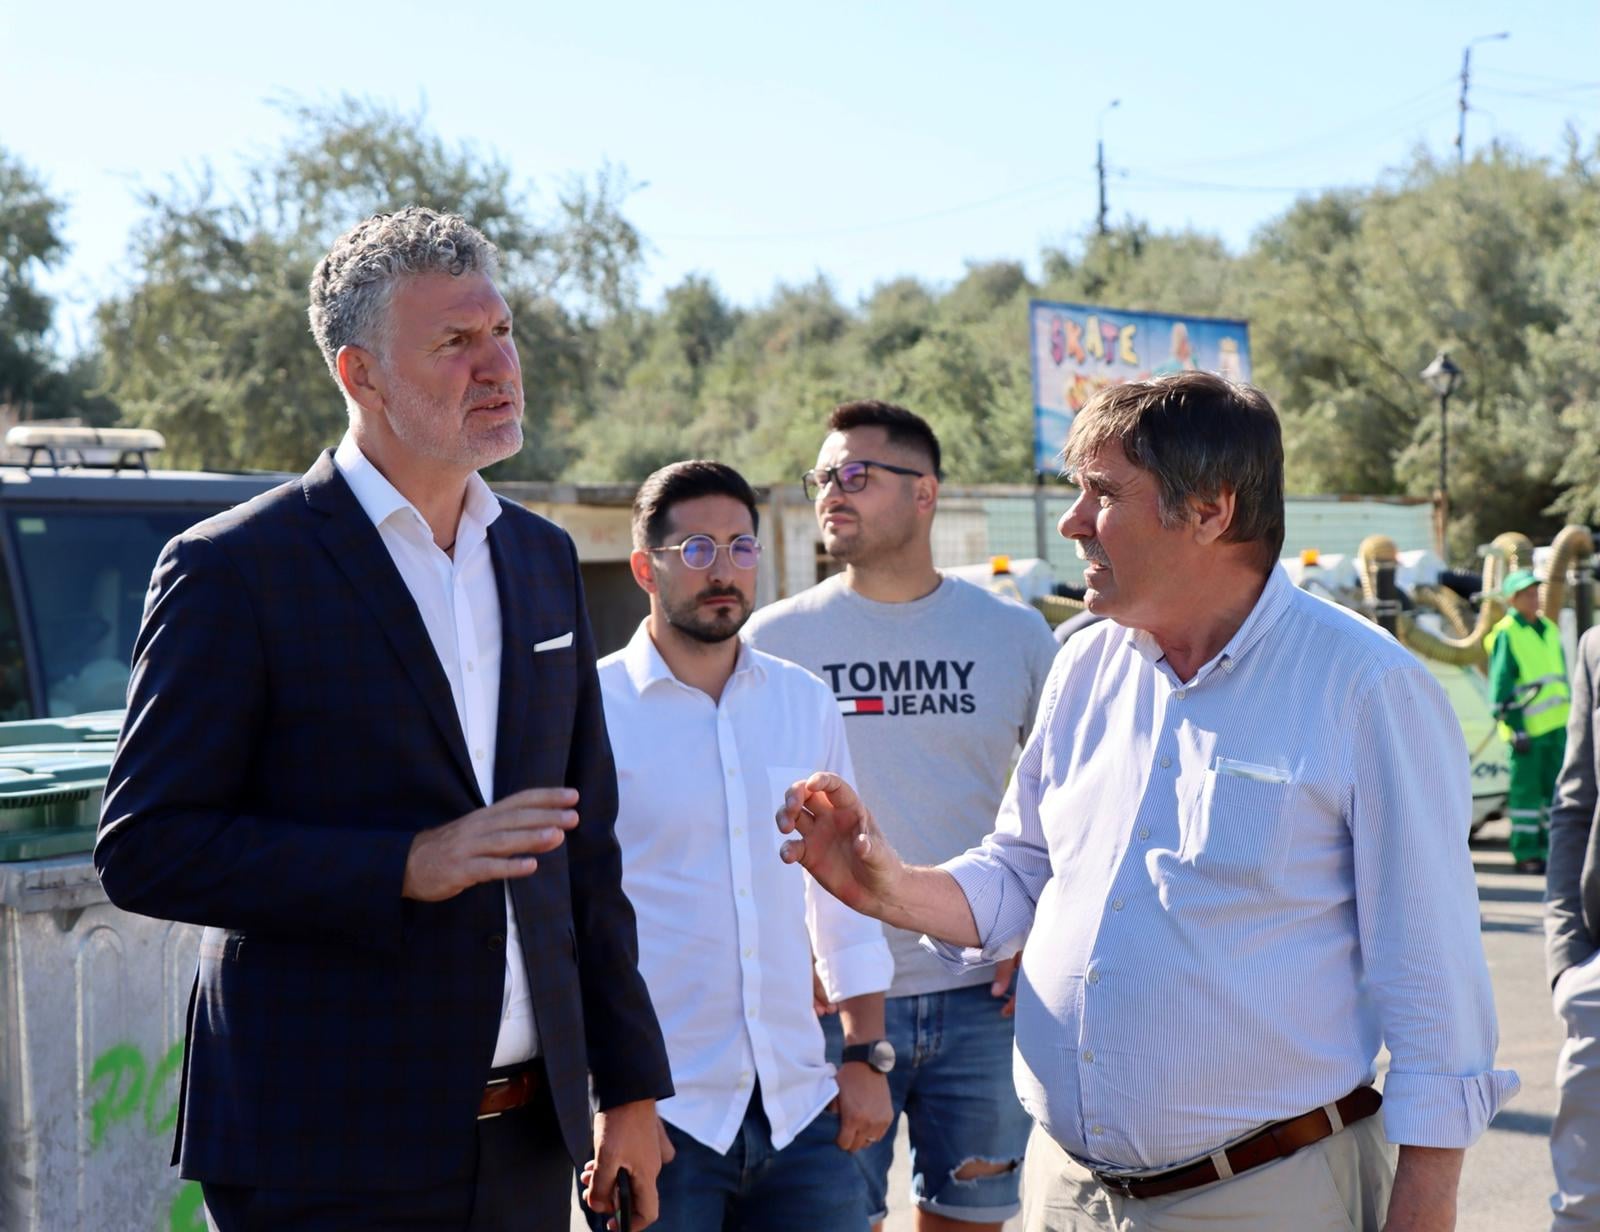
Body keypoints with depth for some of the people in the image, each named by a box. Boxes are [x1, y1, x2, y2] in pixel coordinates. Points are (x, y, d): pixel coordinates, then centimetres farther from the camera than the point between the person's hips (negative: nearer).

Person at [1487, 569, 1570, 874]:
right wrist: (1515, 727, -15)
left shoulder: (1549, 629, 16)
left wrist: (1571, 720, 18)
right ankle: (1525, 854, 1)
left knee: (1555, 788, 8)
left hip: (1557, 723, 7)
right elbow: (1500, 685, -10)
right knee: (1526, 790, -4)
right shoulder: (1506, 634, -7)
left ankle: (1548, 849, 15)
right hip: (1527, 728, -7)